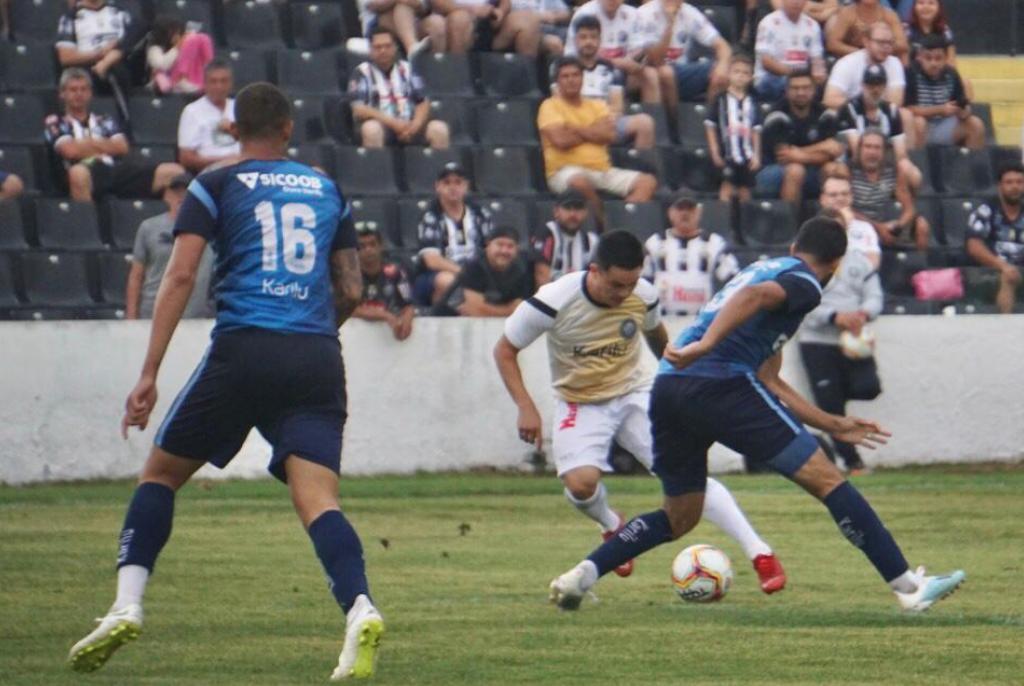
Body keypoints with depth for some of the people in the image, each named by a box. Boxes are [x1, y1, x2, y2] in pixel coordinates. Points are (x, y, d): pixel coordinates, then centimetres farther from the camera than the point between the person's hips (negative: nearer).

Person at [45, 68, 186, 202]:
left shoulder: (105, 122, 32)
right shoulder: (55, 123, 21)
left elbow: (122, 147, 13)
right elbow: (71, 151, 1)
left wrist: (89, 142, 8)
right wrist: (105, 147, 13)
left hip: (118, 169, 5)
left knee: (174, 172, -17)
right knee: (79, 173, -46)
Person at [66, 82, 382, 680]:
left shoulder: (215, 187, 8)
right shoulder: (327, 191, 17)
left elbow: (181, 276, -3)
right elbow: (352, 290, 18)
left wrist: (149, 374, -5)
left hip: (243, 350, -2)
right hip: (318, 359, 2)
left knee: (161, 473, 15)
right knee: (318, 500, -8)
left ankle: (128, 605, 4)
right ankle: (360, 611, -32)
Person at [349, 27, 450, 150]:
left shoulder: (407, 69, 16)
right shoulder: (362, 73, 5)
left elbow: (423, 103, 11)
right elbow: (359, 110, -6)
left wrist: (415, 125, -11)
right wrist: (392, 123, -16)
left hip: (409, 127, 3)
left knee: (438, 128, -23)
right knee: (371, 127, -37)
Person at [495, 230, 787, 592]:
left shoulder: (643, 296, -12)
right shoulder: (554, 302, -22)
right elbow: (505, 350, -10)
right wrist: (525, 407, -19)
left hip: (635, 395, 1)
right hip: (580, 403, -1)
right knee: (581, 482, -27)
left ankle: (759, 553, -17)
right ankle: (612, 526, 11)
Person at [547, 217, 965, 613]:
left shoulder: (767, 267, 33)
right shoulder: (805, 283, 7)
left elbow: (768, 383, 34)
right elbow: (756, 294, -18)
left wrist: (833, 426, 36)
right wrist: (706, 345, -28)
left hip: (668, 387, 8)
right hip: (719, 383, -8)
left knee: (679, 518, 24)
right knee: (826, 480, -3)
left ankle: (582, 574, 9)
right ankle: (909, 587, -5)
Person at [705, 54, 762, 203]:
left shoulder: (752, 103, 8)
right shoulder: (720, 100, -2)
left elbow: (756, 131, 9)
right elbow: (710, 127, -2)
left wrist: (756, 155, 4)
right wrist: (715, 152, -7)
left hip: (747, 155, 4)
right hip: (727, 155, -4)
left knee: (745, 191, 7)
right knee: (727, 189, -8)